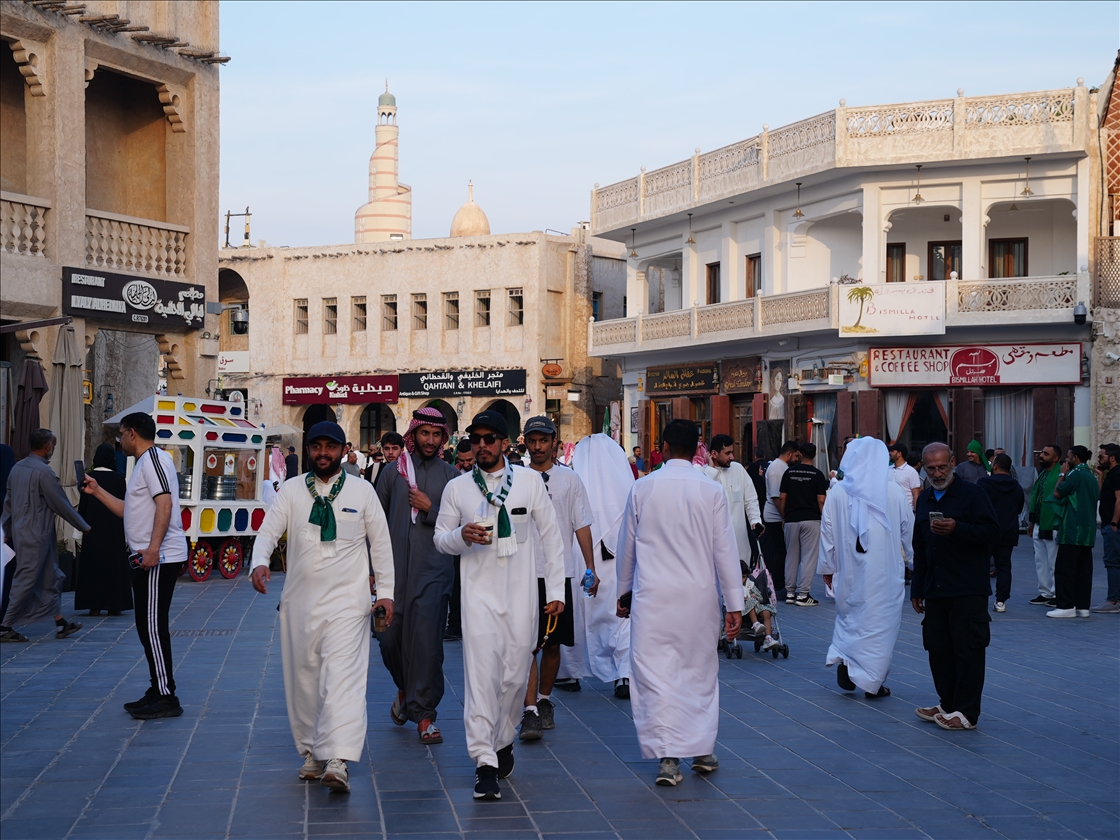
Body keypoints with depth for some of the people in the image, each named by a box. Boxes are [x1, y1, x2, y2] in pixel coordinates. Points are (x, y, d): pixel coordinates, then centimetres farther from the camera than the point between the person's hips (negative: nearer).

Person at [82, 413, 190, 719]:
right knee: (148, 627, 13)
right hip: (148, 559, 11)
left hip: (159, 558, -11)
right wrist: (98, 492, 27)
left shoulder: (153, 458, -10)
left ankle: (166, 699, -8)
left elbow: (165, 503, -23)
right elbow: (132, 511, 28)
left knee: (153, 626, -10)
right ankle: (158, 692, 19)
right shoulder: (144, 462, 22)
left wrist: (154, 548, -30)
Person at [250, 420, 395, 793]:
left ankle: (338, 762, -24)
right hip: (299, 601, 3)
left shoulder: (362, 491, 5)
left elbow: (380, 542, 9)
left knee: (342, 678, -15)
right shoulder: (292, 491, 7)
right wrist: (259, 562, -22)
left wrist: (385, 591, 5)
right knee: (302, 679, 9)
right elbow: (268, 530, -2)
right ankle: (311, 752, 25)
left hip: (347, 601, -3)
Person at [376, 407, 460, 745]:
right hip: (395, 569, 2)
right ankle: (405, 688, 36)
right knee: (390, 637, 7)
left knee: (426, 638, -8)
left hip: (433, 569, -2)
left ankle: (424, 712, 1)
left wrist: (431, 508, -9)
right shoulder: (394, 471, 9)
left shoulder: (450, 475, 5)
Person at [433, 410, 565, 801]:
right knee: (480, 673, -10)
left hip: (521, 593, 1)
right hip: (478, 591, -1)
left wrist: (556, 590, 2)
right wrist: (462, 535, -12)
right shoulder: (457, 488, 5)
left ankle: (504, 740, 31)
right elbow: (440, 539, 12)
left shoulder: (530, 481, 4)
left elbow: (551, 535, 7)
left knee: (515, 673, 6)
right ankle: (485, 763, -11)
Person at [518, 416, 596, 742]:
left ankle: (544, 700, 27)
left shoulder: (570, 480, 7)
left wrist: (590, 568, 0)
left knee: (553, 644, 10)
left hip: (560, 572, 2)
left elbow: (582, 526, 6)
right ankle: (530, 711, -11)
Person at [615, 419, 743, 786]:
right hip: (699, 595, 1)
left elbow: (627, 546, 7)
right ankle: (703, 750, 21)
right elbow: (724, 550, -1)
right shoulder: (711, 491, -2)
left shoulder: (642, 488, -1)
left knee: (655, 673, 0)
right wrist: (734, 604, 4)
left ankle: (667, 757, -6)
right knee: (700, 672, 14)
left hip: (652, 595, -1)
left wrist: (624, 592, 20)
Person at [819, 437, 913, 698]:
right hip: (885, 570, -2)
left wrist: (827, 567, 12)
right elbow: (909, 531, 3)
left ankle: (842, 658, 0)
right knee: (880, 620, 5)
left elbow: (828, 532, 1)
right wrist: (914, 560, 19)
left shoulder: (838, 492, -3)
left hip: (849, 569, 2)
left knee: (848, 614, 20)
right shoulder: (895, 491, -5)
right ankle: (872, 681, 8)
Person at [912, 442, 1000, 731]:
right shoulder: (925, 499, 16)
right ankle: (948, 705, 20)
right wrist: (916, 589, 19)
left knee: (967, 649, -4)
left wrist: (957, 529, -25)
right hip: (935, 589, 7)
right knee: (938, 650, 9)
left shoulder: (972, 494, -5)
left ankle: (967, 713, 1)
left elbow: (992, 531, -13)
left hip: (968, 590, -7)